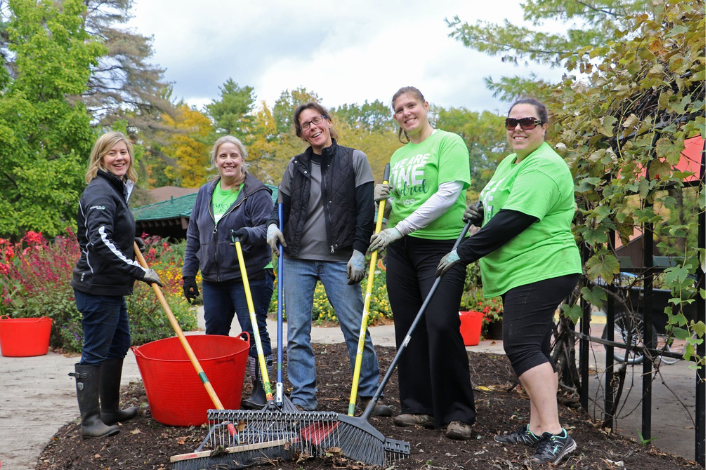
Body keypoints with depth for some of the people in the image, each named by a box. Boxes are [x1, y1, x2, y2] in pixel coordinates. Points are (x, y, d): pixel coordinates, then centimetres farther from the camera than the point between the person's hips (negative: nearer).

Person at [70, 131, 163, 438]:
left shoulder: (117, 189, 14)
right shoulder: (100, 192, -17)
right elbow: (99, 241, -29)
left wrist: (130, 241, 17)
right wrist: (139, 271, -28)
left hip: (112, 287, 10)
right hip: (97, 287, -10)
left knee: (118, 345, 18)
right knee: (95, 352, -1)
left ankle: (110, 410, 31)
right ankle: (90, 421, 9)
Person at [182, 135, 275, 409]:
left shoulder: (257, 194, -5)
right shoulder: (205, 194, 13)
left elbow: (268, 228, -11)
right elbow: (193, 236, 17)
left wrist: (248, 234, -31)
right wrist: (188, 272, 15)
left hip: (250, 276, -6)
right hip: (212, 278, 6)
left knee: (253, 332, -3)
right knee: (214, 333, 13)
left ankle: (261, 391, 6)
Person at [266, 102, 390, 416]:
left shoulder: (355, 160, 3)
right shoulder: (296, 166, 11)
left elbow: (366, 209, 0)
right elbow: (283, 205, 20)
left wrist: (358, 251, -7)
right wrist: (272, 225, -2)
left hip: (339, 260, -3)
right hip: (297, 259, 3)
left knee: (356, 328, -1)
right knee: (297, 333, 3)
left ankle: (369, 394, 13)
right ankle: (303, 399, 11)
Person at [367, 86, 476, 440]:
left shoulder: (449, 142, -3)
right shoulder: (398, 155, 18)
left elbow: (448, 194, -15)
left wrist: (400, 228, -17)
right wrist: (382, 199, 1)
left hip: (441, 245, -7)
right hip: (400, 249, 7)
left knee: (441, 326, -12)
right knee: (408, 328, 7)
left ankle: (457, 413, 0)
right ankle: (419, 407, 18)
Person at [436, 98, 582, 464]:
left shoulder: (543, 168, -16)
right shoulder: (511, 162, 17)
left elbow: (514, 221, -23)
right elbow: (502, 210, 30)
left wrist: (463, 253, -19)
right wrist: (481, 214, 7)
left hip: (541, 271, -10)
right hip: (521, 273, 10)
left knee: (521, 345, -15)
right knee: (534, 347, 11)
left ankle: (555, 434, -12)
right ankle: (537, 428, 18)